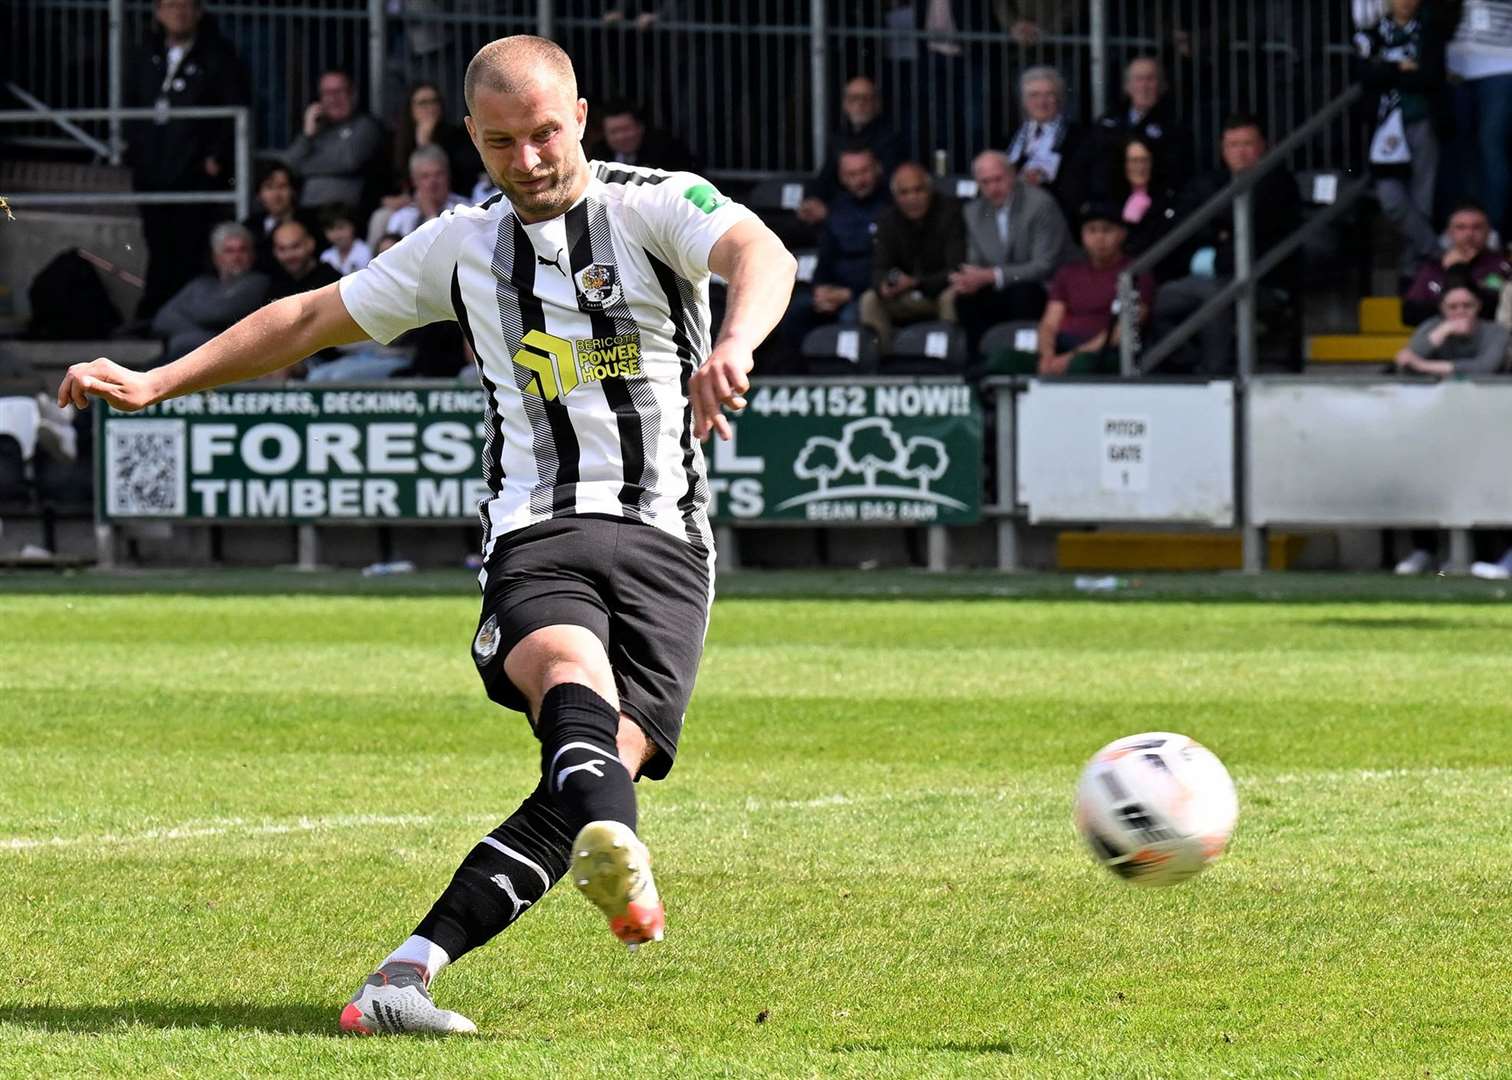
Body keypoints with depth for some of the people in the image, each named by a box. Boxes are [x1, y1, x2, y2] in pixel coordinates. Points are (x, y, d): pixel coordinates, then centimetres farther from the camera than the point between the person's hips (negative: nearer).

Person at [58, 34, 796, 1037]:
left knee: (608, 762, -22)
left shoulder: (656, 205, 4)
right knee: (574, 674, -33)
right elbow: (310, 319, 28)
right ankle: (615, 850, -66)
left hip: (662, 539, -2)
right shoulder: (463, 245, 18)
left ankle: (404, 975, -26)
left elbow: (761, 255, -17)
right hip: (535, 534, 2)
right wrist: (156, 382, 24)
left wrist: (734, 345, -41)